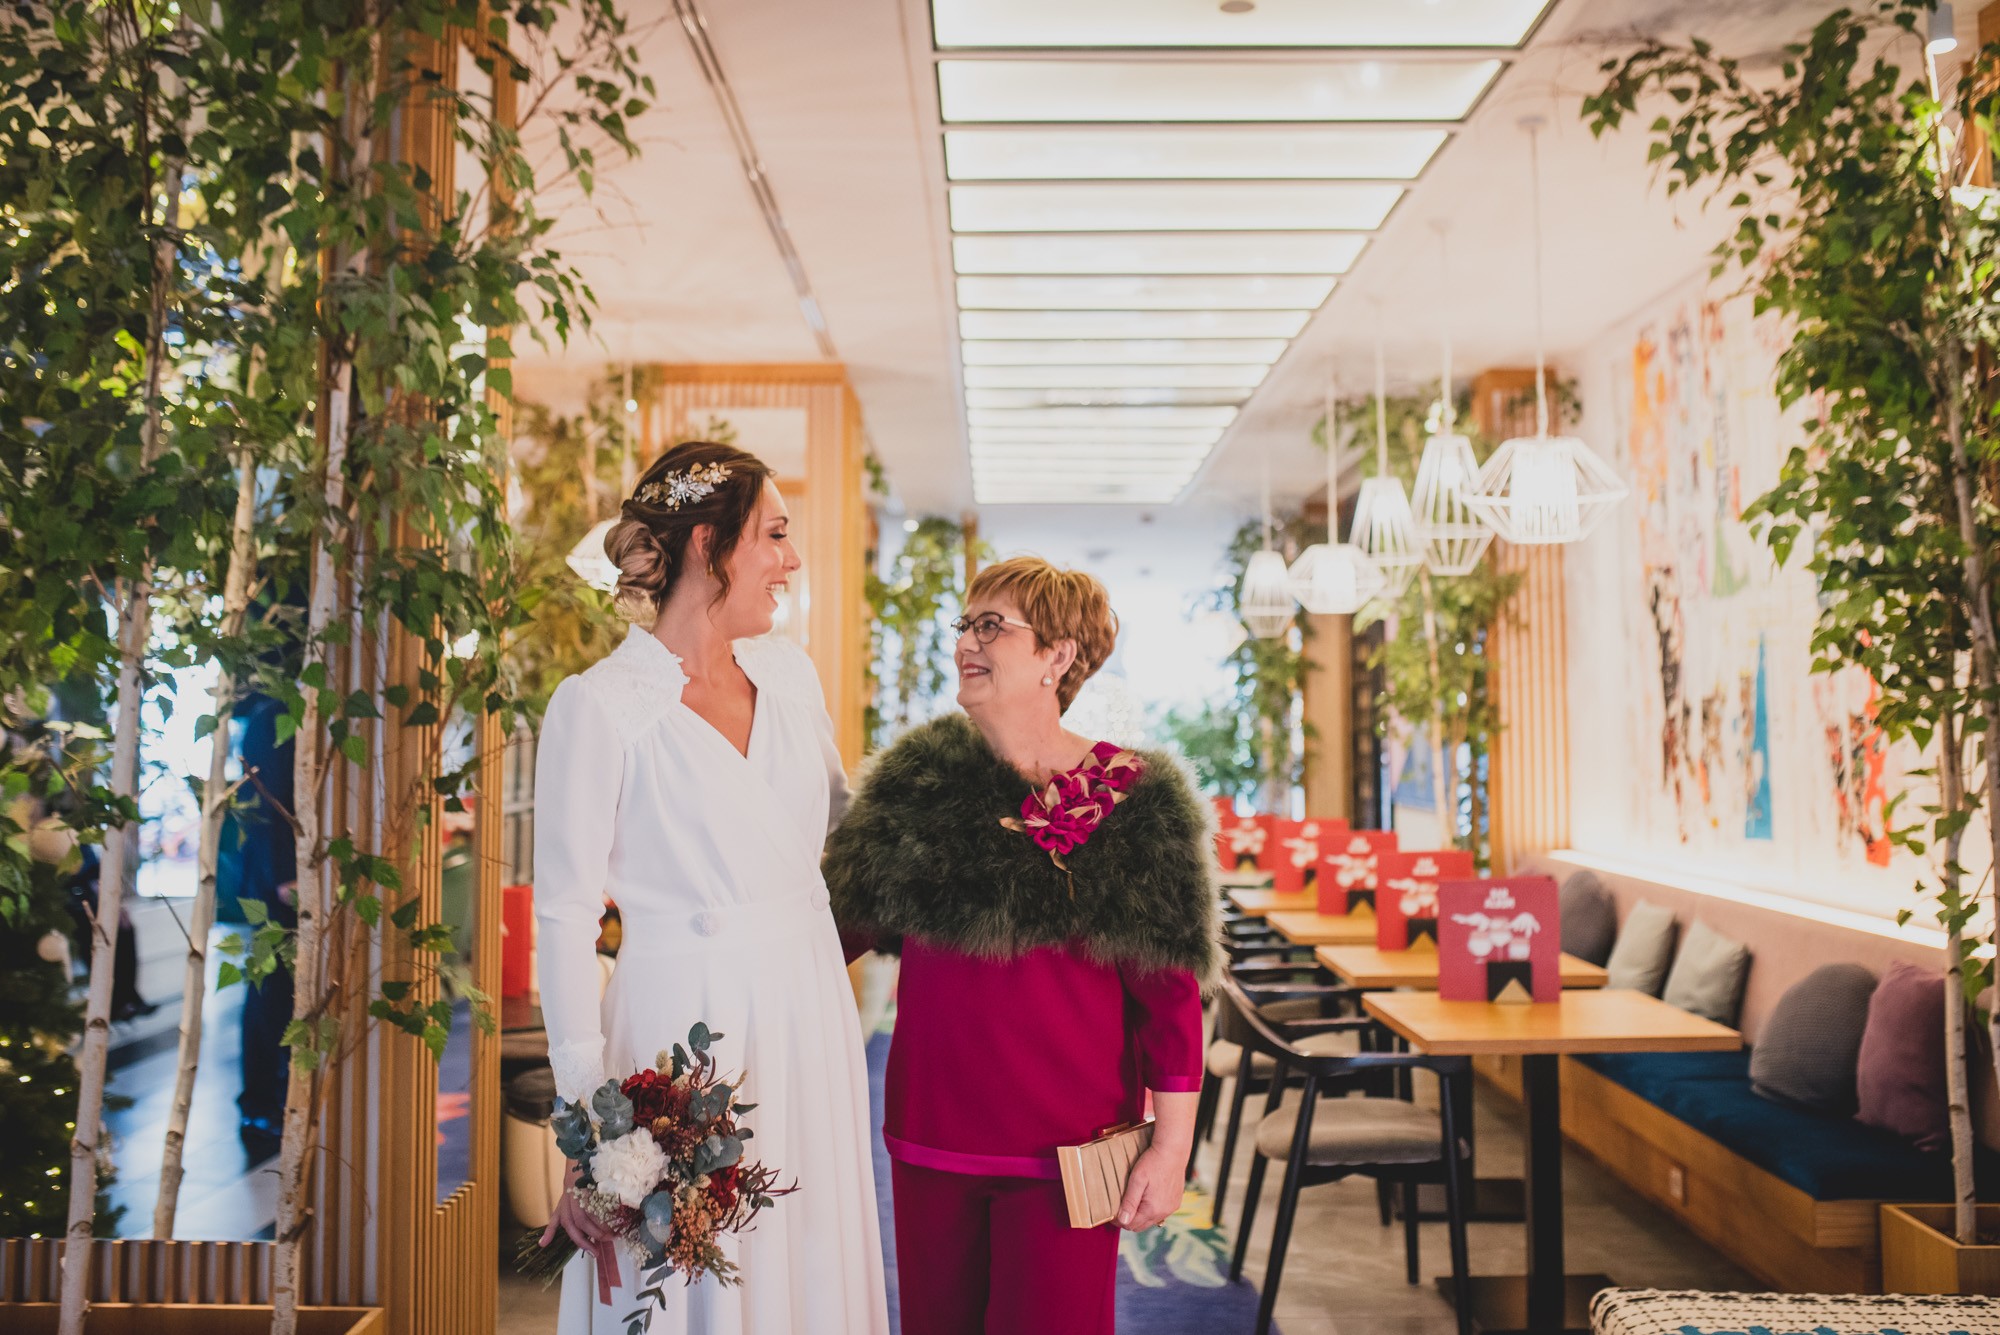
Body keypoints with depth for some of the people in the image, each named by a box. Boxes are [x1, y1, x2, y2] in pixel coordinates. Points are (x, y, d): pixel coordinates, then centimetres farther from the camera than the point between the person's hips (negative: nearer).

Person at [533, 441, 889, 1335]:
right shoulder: (598, 706, -10)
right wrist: (590, 1116, -13)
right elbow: (565, 918, -10)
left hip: (809, 1018, 6)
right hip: (684, 1026, -5)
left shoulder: (788, 672, 8)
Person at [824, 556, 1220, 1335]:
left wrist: (1171, 1147, -8)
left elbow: (1168, 994, -7)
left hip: (1066, 1151, -3)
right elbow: (842, 922, 10)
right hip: (930, 1137, 4)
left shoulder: (1129, 803, -7)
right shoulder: (914, 785, 3)